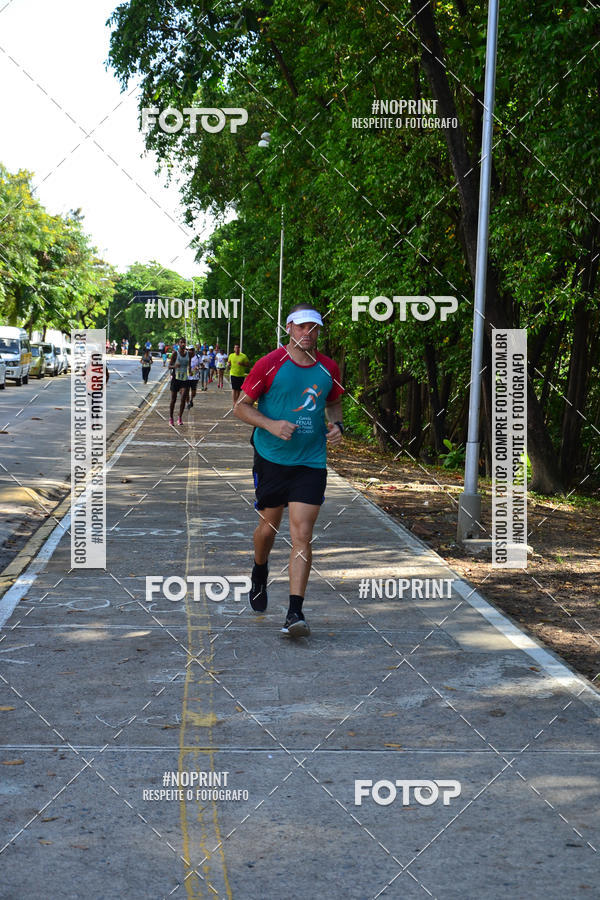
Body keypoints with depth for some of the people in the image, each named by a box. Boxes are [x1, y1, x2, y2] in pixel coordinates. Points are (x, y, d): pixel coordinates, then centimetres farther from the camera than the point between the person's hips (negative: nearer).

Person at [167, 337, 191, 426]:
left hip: (184, 379, 3)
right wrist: (174, 366, -27)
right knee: (173, 399, 4)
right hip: (175, 378, -3)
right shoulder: (175, 353, -5)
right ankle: (171, 418, 18)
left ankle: (180, 418, -3)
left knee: (183, 398, -11)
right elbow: (169, 366, -7)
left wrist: (189, 370, 4)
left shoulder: (188, 354, 8)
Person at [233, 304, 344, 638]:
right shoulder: (269, 365, -7)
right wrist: (271, 425, -18)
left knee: (302, 536, -8)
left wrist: (337, 425, 0)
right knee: (269, 526, 13)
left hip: (311, 462, 1)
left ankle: (295, 613, -7)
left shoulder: (328, 369, 4)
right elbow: (241, 406, -2)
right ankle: (260, 575, 46)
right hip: (271, 457, -1)